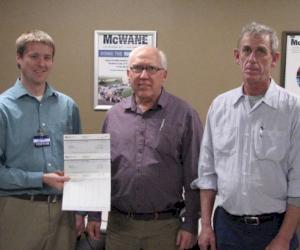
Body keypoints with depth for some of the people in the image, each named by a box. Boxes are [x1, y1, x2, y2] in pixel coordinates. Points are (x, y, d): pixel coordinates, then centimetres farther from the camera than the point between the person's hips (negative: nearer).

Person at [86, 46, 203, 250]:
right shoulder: (114, 115, 6)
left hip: (165, 225, -2)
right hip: (119, 223, 3)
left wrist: (190, 225, -6)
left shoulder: (184, 115, -5)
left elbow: (193, 176, -5)